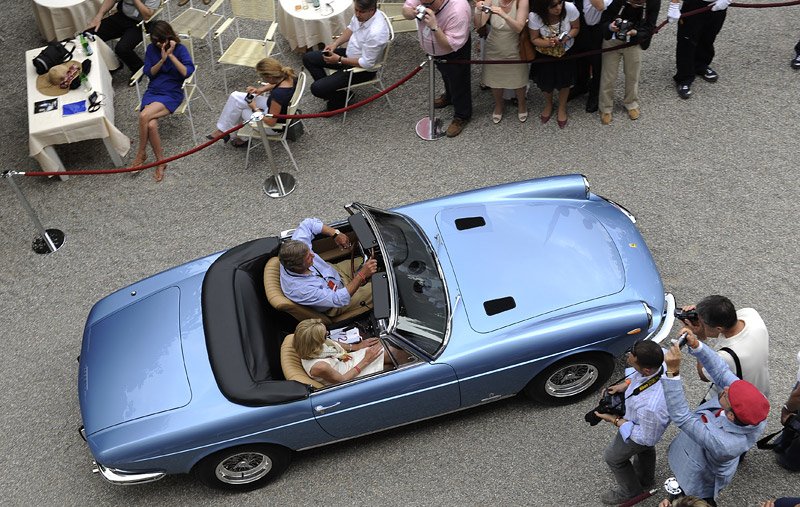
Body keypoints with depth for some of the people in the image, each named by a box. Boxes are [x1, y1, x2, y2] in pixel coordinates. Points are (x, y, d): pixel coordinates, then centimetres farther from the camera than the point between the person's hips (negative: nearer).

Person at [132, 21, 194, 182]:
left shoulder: (180, 49, -3)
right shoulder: (151, 49, 9)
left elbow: (187, 72, -16)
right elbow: (149, 73, 2)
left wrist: (171, 55, -20)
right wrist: (162, 59, -11)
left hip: (172, 93, -4)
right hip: (153, 91, 4)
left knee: (144, 116, -29)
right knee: (151, 125, -26)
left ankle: (141, 154, -9)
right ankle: (161, 161, -10)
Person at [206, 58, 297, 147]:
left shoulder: (278, 94, -40)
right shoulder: (289, 75, -17)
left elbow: (271, 122, -28)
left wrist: (255, 108, -13)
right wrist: (261, 89, -4)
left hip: (275, 125, -8)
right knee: (235, 97, 8)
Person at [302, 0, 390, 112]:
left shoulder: (376, 32, -36)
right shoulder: (361, 13, -13)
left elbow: (367, 63, -28)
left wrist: (339, 60, -21)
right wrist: (335, 43, -5)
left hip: (363, 69, -8)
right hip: (350, 53, 9)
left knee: (316, 88, -14)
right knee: (308, 58, 7)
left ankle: (341, 99, 14)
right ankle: (328, 87, 13)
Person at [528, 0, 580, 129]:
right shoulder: (534, 16, -31)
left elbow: (576, 28, -12)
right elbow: (534, 39, -16)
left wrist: (566, 37, -32)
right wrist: (548, 43, -35)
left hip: (566, 51, 0)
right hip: (545, 53, 0)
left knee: (564, 80, 14)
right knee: (546, 81, 14)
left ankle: (562, 108, 41)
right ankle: (548, 105, 46)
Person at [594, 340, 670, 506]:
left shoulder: (650, 406, -51)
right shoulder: (659, 357, -32)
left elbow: (647, 438, -28)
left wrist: (615, 421, -22)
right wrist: (626, 384, -15)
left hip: (640, 429, -7)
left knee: (613, 457, 24)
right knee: (645, 449, 37)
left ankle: (630, 492, 53)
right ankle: (646, 479, 69)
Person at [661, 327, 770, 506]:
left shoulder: (720, 442, -49)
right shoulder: (754, 412, -32)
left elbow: (680, 416, -44)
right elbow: (722, 371, -25)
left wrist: (672, 371, -52)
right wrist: (696, 345, -38)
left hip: (702, 479, -5)